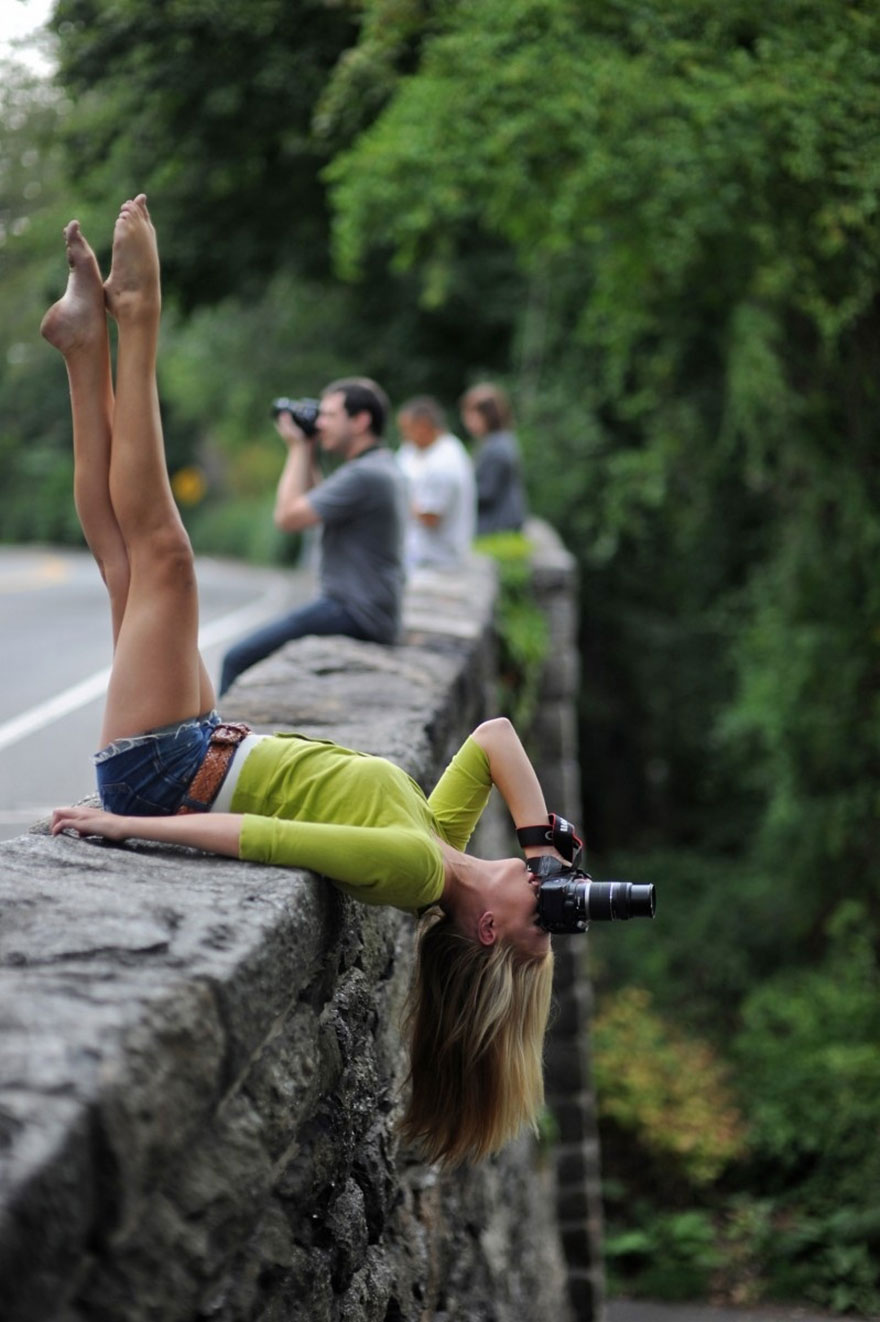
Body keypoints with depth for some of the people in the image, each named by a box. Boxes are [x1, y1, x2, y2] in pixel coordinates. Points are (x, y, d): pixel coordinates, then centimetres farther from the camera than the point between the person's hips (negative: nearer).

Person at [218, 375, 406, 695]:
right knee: (244, 653, 19)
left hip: (355, 617, -11)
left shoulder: (366, 475, -19)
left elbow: (288, 516, -16)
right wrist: (306, 452, 16)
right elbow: (312, 506, 25)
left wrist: (297, 448, -5)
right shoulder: (379, 465, 15)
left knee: (238, 658, -13)